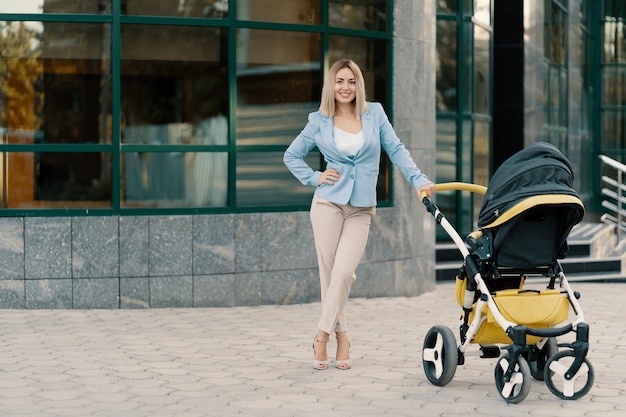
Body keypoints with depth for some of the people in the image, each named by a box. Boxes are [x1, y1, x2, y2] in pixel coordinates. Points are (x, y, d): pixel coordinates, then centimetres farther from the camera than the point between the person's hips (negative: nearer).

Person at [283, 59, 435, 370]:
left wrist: (419, 180, -7)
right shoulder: (319, 122, 4)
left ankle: (322, 337, -5)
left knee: (343, 272, -14)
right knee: (328, 272, 0)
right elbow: (291, 156, 15)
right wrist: (314, 178, 1)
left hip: (361, 209, 0)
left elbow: (396, 150, 5)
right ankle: (341, 338, 12)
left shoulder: (375, 114, 6)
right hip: (328, 203, 0)